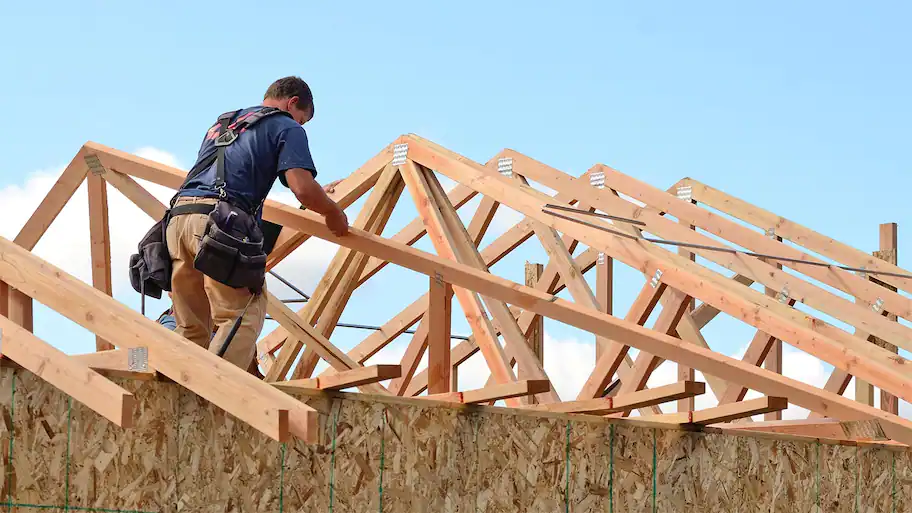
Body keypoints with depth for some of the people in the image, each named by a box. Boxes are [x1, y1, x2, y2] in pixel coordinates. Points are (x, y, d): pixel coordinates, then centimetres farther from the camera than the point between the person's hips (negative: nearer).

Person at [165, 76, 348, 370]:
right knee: (243, 317, -8)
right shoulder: (287, 128, 12)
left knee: (191, 330, 11)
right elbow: (303, 189, -3)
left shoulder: (220, 124, 34)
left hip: (178, 216, 7)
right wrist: (333, 213, 16)